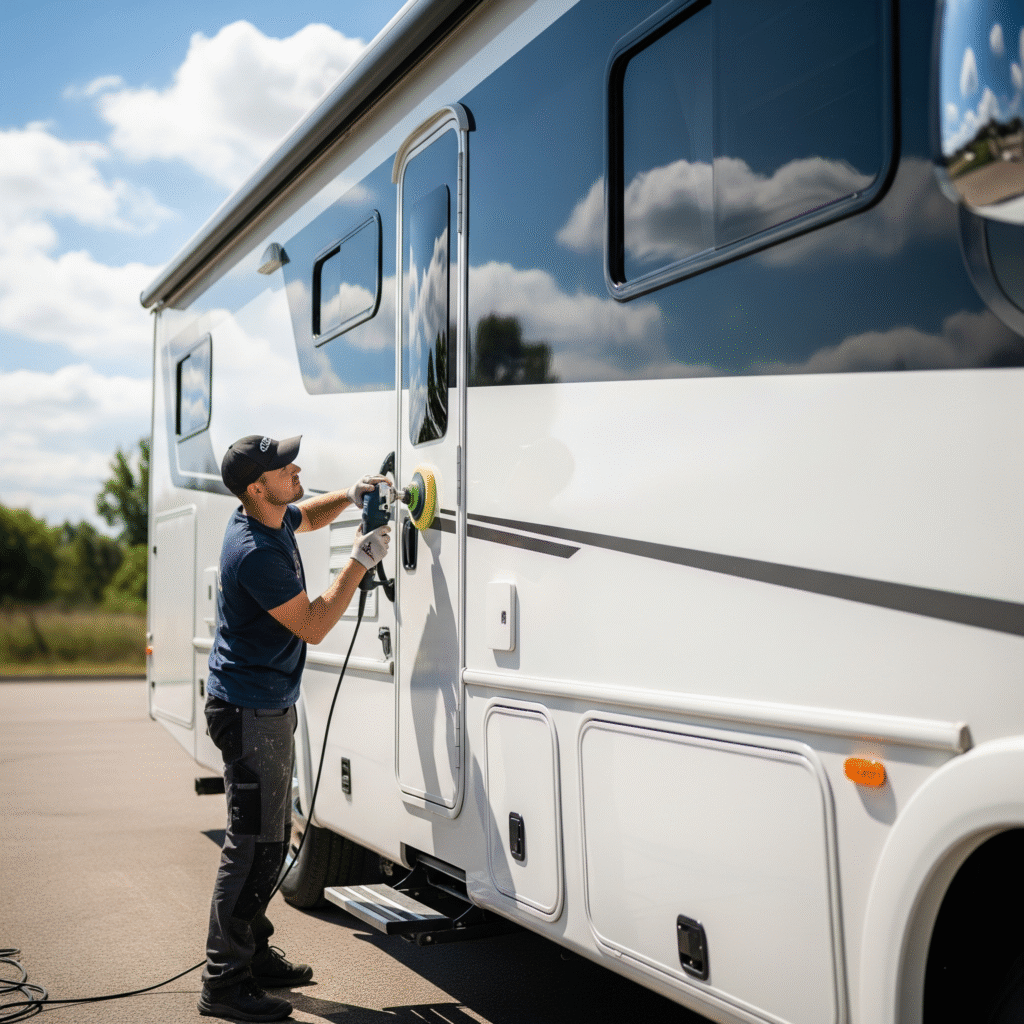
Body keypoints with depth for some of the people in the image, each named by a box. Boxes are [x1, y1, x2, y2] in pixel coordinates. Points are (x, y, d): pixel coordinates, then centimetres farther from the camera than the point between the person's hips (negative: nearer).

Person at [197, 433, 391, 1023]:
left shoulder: (275, 518, 5)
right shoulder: (255, 553, -26)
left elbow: (308, 517, 30)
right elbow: (313, 627, -20)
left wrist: (350, 497, 11)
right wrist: (360, 563, -16)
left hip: (268, 705, 11)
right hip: (250, 709, -11)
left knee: (273, 835, 17)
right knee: (254, 841, -8)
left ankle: (254, 952, 28)